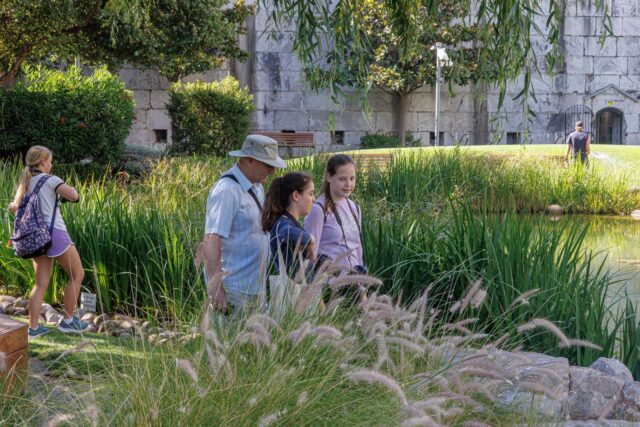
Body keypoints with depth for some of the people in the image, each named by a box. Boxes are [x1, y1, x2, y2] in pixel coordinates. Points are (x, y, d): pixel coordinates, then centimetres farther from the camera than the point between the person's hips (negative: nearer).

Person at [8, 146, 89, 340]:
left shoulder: (25, 183, 13)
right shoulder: (49, 179, -7)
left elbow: (14, 207, 15)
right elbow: (73, 196, -21)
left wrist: (12, 205, 38)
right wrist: (68, 189, 1)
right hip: (55, 233, -7)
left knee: (41, 283, 11)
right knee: (77, 275, 8)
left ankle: (33, 327, 5)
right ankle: (67, 321, 11)